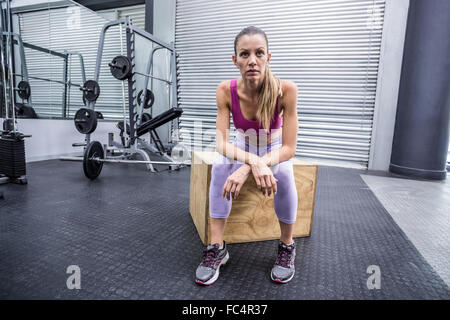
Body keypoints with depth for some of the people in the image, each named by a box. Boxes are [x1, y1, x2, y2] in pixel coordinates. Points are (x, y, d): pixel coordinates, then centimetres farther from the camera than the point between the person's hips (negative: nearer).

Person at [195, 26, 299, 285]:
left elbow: (289, 148, -29)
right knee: (220, 165, -30)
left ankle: (287, 247, -11)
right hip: (242, 149, 2)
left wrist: (246, 169, -43)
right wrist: (254, 161, -45)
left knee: (283, 172, -34)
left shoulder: (285, 89, -28)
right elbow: (222, 143, -25)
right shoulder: (226, 90, -22)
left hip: (275, 150, -1)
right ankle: (217, 247, -20)